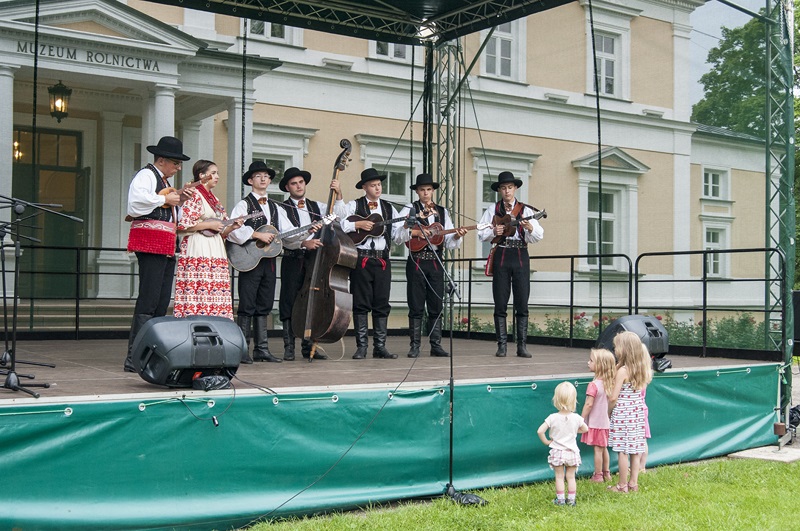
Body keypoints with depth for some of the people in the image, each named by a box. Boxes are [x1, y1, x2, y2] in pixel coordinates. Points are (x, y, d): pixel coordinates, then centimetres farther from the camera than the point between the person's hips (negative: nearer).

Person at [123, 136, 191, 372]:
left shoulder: (165, 182, 25)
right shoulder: (146, 175, -4)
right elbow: (137, 200, -23)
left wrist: (178, 200, 14)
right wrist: (165, 199, -12)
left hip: (166, 247, 10)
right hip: (150, 242, -10)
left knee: (162, 303, 11)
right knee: (148, 301, -13)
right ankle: (134, 358, -12)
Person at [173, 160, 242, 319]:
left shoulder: (213, 199, 22)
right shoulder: (194, 195, -2)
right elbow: (183, 224, -13)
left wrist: (232, 227, 4)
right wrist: (210, 224, -10)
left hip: (215, 252, 8)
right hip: (198, 253, -8)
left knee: (215, 294, 2)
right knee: (200, 293, -13)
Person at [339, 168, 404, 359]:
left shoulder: (389, 208, 16)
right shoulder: (353, 206, 5)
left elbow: (397, 234, 8)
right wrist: (357, 224, -14)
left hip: (382, 260, 3)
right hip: (361, 259, -3)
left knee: (382, 304, 3)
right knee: (361, 303, -1)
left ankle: (380, 346, 9)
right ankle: (361, 347, 4)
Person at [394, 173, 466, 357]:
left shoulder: (442, 212, 13)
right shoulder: (409, 210, 3)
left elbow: (448, 242, 8)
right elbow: (396, 235, -8)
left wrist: (457, 235, -12)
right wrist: (415, 232, -20)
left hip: (436, 263, 3)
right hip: (416, 263, -3)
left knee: (436, 306, 4)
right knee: (416, 306, 0)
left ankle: (436, 345, 8)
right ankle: (415, 346, 5)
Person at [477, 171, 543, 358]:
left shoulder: (525, 210, 7)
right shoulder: (493, 210, 10)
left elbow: (539, 236, 0)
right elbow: (481, 234, 6)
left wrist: (531, 228, -21)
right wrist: (493, 232, -13)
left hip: (521, 256, 0)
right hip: (501, 256, 0)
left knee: (522, 303, -1)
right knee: (500, 304, 1)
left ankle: (522, 346, 3)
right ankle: (502, 345, 5)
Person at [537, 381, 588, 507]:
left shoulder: (552, 418, -16)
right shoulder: (576, 418, -10)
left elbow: (540, 431, -20)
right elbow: (585, 429, 7)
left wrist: (546, 442, -5)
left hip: (557, 452, -1)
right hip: (572, 452, 1)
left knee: (559, 477, 9)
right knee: (571, 477, 12)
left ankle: (560, 499, 12)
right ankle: (571, 499, 15)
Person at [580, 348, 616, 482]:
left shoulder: (593, 385, -20)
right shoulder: (610, 383, 1)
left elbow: (589, 404, -21)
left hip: (595, 423, -7)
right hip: (606, 422, 7)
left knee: (598, 449, 1)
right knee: (604, 448, 19)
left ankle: (598, 475, 9)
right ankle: (606, 473, 27)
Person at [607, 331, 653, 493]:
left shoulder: (622, 370, -16)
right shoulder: (643, 369, 5)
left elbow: (614, 397, -16)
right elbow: (641, 392, 13)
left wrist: (609, 411, 0)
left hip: (622, 414, -7)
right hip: (638, 413, 7)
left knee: (623, 451, 0)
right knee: (636, 449, 12)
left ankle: (622, 485, 7)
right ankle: (633, 483, 19)